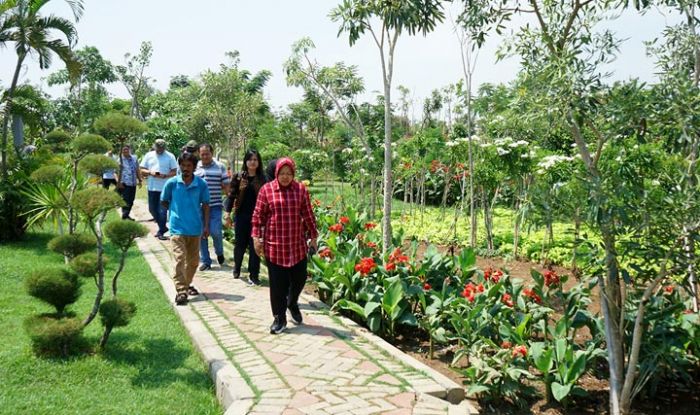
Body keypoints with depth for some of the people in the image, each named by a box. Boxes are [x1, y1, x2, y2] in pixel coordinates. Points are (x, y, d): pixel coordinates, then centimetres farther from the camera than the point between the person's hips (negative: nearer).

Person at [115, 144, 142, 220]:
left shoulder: (134, 158, 10)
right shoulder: (120, 159, -5)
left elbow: (137, 170, 16)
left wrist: (140, 180, 15)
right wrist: (118, 182, -16)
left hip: (133, 183, 5)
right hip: (124, 184, -5)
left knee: (131, 200, 9)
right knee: (125, 200, -6)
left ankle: (127, 215, 20)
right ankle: (125, 216, -2)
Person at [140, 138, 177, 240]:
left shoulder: (170, 156, 0)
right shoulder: (149, 155, 8)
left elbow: (174, 172, -2)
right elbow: (142, 170, 9)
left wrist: (164, 176, -18)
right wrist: (150, 172, -11)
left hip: (165, 188, -4)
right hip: (152, 188, 4)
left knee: (162, 211, -3)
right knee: (152, 209, 11)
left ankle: (161, 232, 9)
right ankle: (163, 227, 28)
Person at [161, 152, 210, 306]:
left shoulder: (201, 184, -3)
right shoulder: (172, 183, -5)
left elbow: (205, 205, 4)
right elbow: (163, 202, 10)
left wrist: (206, 226, 1)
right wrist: (175, 211, 9)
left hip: (195, 228, 3)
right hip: (178, 228, -2)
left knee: (193, 261, 14)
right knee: (180, 259, -11)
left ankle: (187, 284, 34)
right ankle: (181, 291, -9)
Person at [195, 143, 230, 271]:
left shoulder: (220, 167, 3)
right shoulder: (194, 167, 7)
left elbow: (226, 186, 7)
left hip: (215, 205, -2)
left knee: (215, 231, -11)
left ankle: (219, 253, 19)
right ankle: (205, 261, 17)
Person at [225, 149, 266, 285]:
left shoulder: (262, 179, 2)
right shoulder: (239, 177, 0)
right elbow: (231, 196, 1)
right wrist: (228, 215, -2)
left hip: (256, 216, 0)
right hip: (241, 216, 0)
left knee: (254, 246, 1)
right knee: (240, 244, 10)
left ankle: (253, 275, 10)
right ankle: (237, 267, 36)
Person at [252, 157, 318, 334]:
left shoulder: (301, 189, 2)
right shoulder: (266, 189, -2)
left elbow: (308, 215, 7)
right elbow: (258, 215, 1)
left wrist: (313, 237, 8)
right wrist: (256, 237, -4)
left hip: (298, 244, 2)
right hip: (274, 245, -2)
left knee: (299, 278, 11)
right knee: (277, 283, 4)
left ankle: (292, 303, 41)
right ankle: (279, 318, 17)